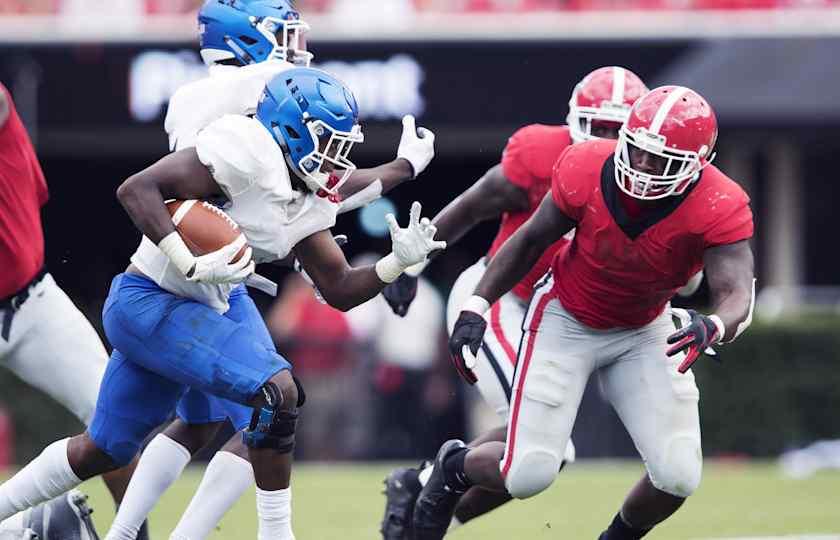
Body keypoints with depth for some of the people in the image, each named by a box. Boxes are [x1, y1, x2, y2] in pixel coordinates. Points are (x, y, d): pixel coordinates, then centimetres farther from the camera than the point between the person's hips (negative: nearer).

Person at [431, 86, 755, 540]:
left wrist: (713, 328, -59)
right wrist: (475, 309, -11)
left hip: (644, 332, 1)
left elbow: (736, 294, -35)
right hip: (566, 321, -1)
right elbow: (532, 240, -8)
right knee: (528, 475, -10)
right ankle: (455, 466, 26)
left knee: (678, 477, -12)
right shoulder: (586, 171, -25)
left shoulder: (719, 209, -27)